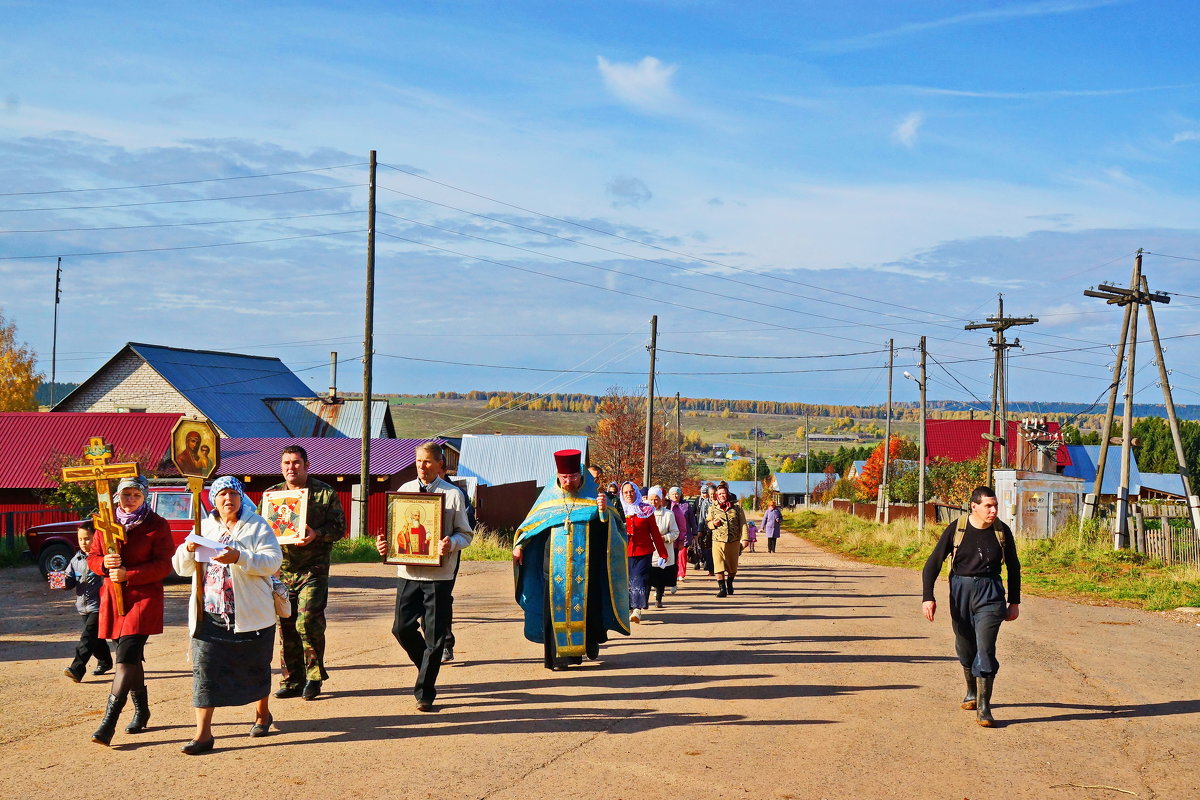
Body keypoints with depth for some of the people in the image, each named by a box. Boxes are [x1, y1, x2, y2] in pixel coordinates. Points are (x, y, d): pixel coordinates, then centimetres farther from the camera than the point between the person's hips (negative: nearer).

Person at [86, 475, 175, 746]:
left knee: (127, 657, -15)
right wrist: (104, 563, -11)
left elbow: (164, 565, -8)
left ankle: (109, 721, -17)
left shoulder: (157, 525, -4)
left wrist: (128, 574, -18)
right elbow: (92, 557, 12)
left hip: (144, 597, -5)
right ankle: (141, 711, 31)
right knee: (130, 657, 15)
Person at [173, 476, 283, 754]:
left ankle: (262, 714, 37)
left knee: (256, 668, 13)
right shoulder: (203, 527, 11)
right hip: (209, 615, 3)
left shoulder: (257, 526, -1)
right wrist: (188, 549, -12)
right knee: (204, 669, -6)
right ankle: (203, 733, -4)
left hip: (250, 615, -2)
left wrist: (239, 558, -28)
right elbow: (182, 568, 10)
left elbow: (273, 561, -15)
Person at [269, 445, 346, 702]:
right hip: (281, 569, 4)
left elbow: (339, 526, -2)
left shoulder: (325, 493, 0)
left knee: (307, 620, -14)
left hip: (313, 569, -4)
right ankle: (292, 679, 18)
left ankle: (314, 676, 3)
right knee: (286, 625, 7)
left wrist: (317, 534, -20)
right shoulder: (272, 494, 12)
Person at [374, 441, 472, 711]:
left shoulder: (453, 494, -1)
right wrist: (384, 543, -5)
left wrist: (451, 544, -22)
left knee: (434, 636, 0)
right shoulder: (405, 490, 10)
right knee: (402, 628, 3)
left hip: (439, 575, -3)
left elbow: (465, 534, 0)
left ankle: (424, 692, 11)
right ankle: (427, 665, 31)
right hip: (408, 571, 4)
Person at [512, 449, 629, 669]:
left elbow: (606, 530, -4)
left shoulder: (592, 497, 1)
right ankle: (559, 654, 2)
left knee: (585, 607, 1)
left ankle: (590, 642, 23)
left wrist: (603, 511, -22)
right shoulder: (549, 498, 6)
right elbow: (531, 523, 14)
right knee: (556, 607, -2)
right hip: (555, 566, 1)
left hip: (585, 566, -1)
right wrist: (519, 545, 6)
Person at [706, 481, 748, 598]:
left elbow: (742, 523, 3)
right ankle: (722, 588, -7)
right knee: (719, 566, -11)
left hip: (734, 541, 1)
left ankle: (729, 584, 37)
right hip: (718, 541, -1)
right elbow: (708, 522, 16)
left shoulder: (736, 506, 2)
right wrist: (713, 524, -8)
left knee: (732, 567, 13)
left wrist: (744, 538, -5)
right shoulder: (712, 507, 6)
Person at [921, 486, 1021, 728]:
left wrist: (1015, 602, 12)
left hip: (990, 593, -1)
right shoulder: (956, 529, -6)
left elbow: (1013, 567, 12)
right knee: (965, 646, 13)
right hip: (960, 591, 1)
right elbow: (933, 564, -4)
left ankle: (983, 707, -11)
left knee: (985, 648, -13)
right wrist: (928, 597, -15)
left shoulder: (1002, 531, -1)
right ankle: (972, 693, 37)